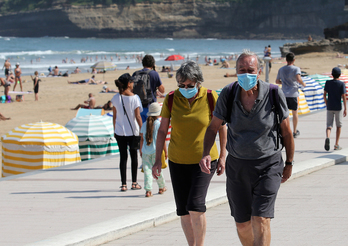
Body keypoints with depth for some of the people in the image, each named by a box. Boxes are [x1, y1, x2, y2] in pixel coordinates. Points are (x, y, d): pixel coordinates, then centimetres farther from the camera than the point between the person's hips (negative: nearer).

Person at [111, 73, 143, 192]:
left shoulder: (115, 98, -1)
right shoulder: (134, 98, -12)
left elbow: (114, 116, 5)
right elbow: (137, 116, -12)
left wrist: (115, 130, 15)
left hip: (120, 132, 2)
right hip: (133, 132, -2)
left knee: (123, 157, 6)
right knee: (134, 156, 12)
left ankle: (123, 184, 3)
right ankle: (134, 183, 17)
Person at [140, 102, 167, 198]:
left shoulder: (144, 125, 3)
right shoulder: (159, 124, -7)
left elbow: (142, 139, 8)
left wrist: (141, 150, 19)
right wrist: (165, 151, 3)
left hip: (145, 151, 2)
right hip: (156, 151, -2)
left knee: (147, 170, 0)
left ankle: (148, 190, -8)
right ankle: (162, 187, 28)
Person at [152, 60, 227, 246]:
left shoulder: (210, 98, -11)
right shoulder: (171, 99, -6)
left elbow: (221, 126, 1)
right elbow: (162, 130, 3)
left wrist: (222, 156, 1)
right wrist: (158, 160, 0)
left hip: (204, 159, -3)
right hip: (178, 161, 3)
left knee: (195, 206, -16)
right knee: (183, 210, 4)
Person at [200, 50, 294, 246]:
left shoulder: (274, 94, -12)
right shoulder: (228, 94, -7)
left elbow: (286, 131, 0)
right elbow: (213, 127, 3)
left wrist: (289, 163, 9)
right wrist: (206, 154, -13)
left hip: (268, 165, -3)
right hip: (237, 165, 3)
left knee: (260, 219, -15)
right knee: (242, 223, 10)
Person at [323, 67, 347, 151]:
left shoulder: (328, 83, 1)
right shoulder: (341, 84, -6)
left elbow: (324, 95, 4)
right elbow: (343, 97, -10)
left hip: (329, 108, 2)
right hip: (338, 108, -2)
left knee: (329, 125, 3)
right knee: (339, 125, 13)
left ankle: (327, 137, -29)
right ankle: (336, 145, 12)